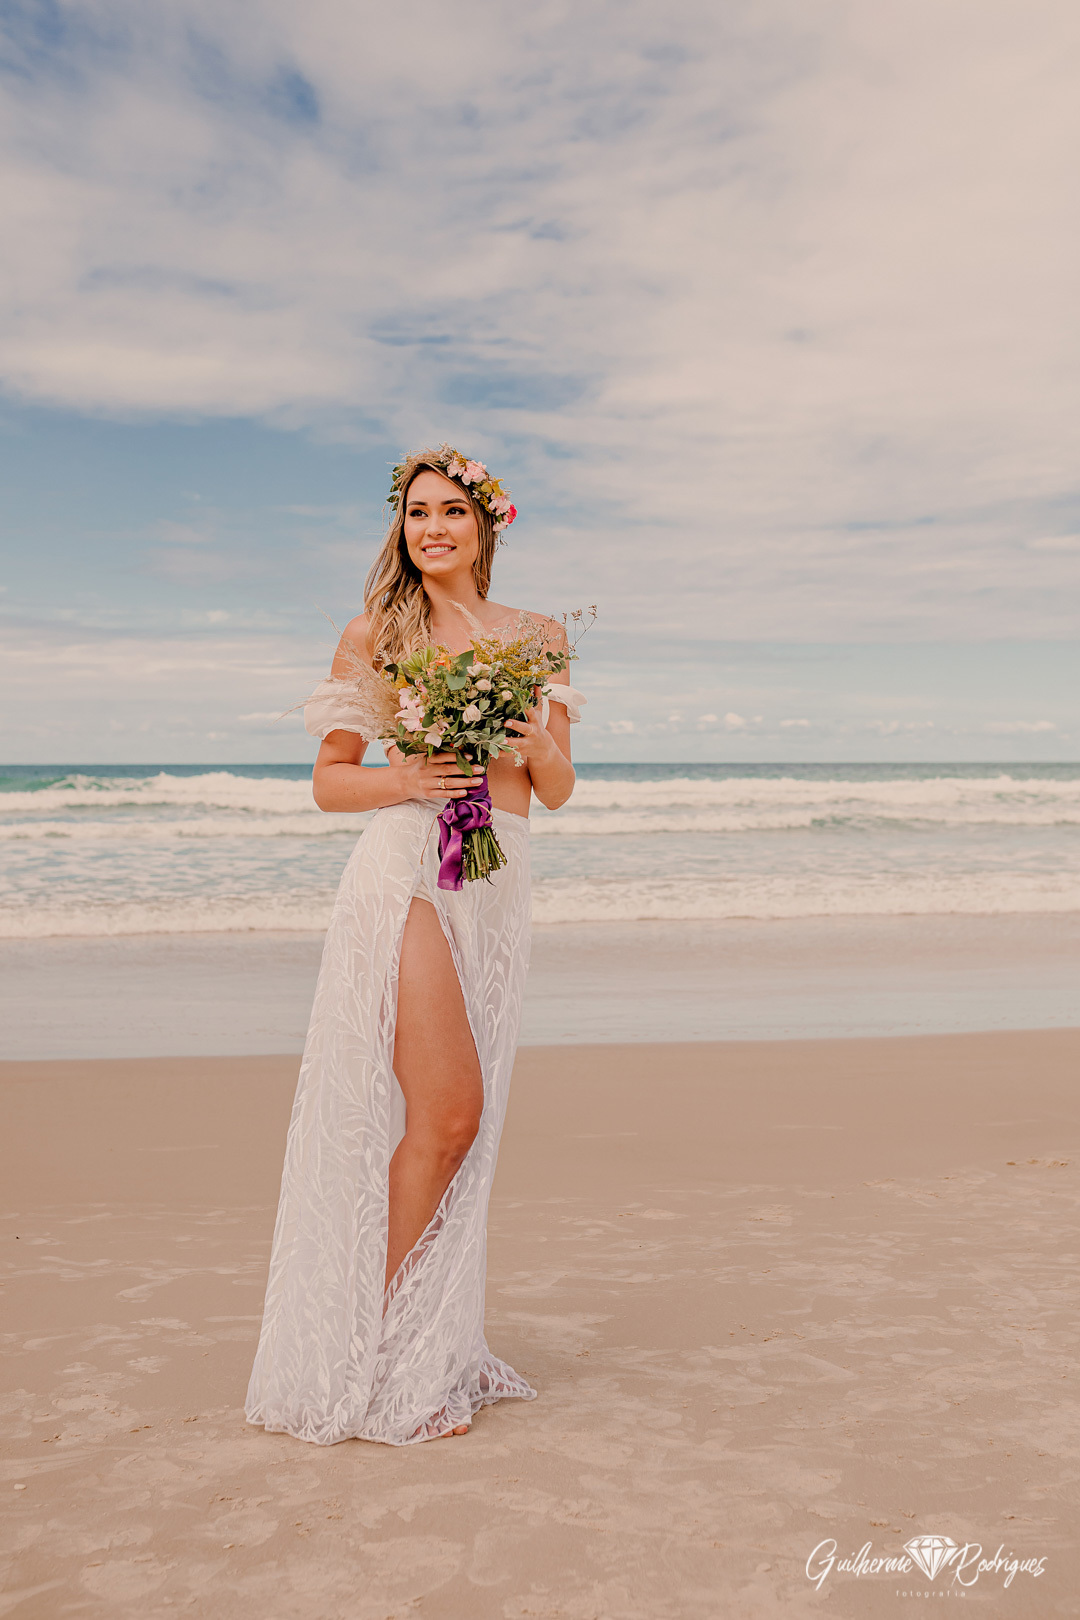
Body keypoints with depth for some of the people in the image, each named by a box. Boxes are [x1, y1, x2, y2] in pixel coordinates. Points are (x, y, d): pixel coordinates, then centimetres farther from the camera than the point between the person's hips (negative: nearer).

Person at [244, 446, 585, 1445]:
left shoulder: (539, 637, 16)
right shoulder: (375, 634, 6)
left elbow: (558, 789, 15)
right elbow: (329, 781, 7)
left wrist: (535, 741, -6)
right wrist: (405, 780, -12)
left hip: (500, 883, 4)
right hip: (408, 870, -4)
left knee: (462, 1118, 6)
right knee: (447, 1109, -12)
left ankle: (430, 1351, 19)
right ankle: (373, 1362, 4)